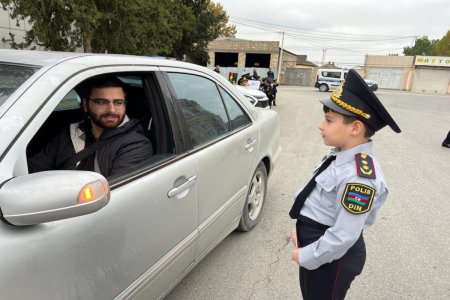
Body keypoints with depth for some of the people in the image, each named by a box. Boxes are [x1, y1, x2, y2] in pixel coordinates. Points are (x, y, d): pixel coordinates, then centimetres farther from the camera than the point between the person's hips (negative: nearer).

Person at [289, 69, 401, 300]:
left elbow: (343, 237, -30)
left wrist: (305, 256, -18)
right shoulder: (341, 156, -4)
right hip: (316, 244, 8)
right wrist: (301, 230, 9)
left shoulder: (358, 176, -32)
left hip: (331, 257, -8)